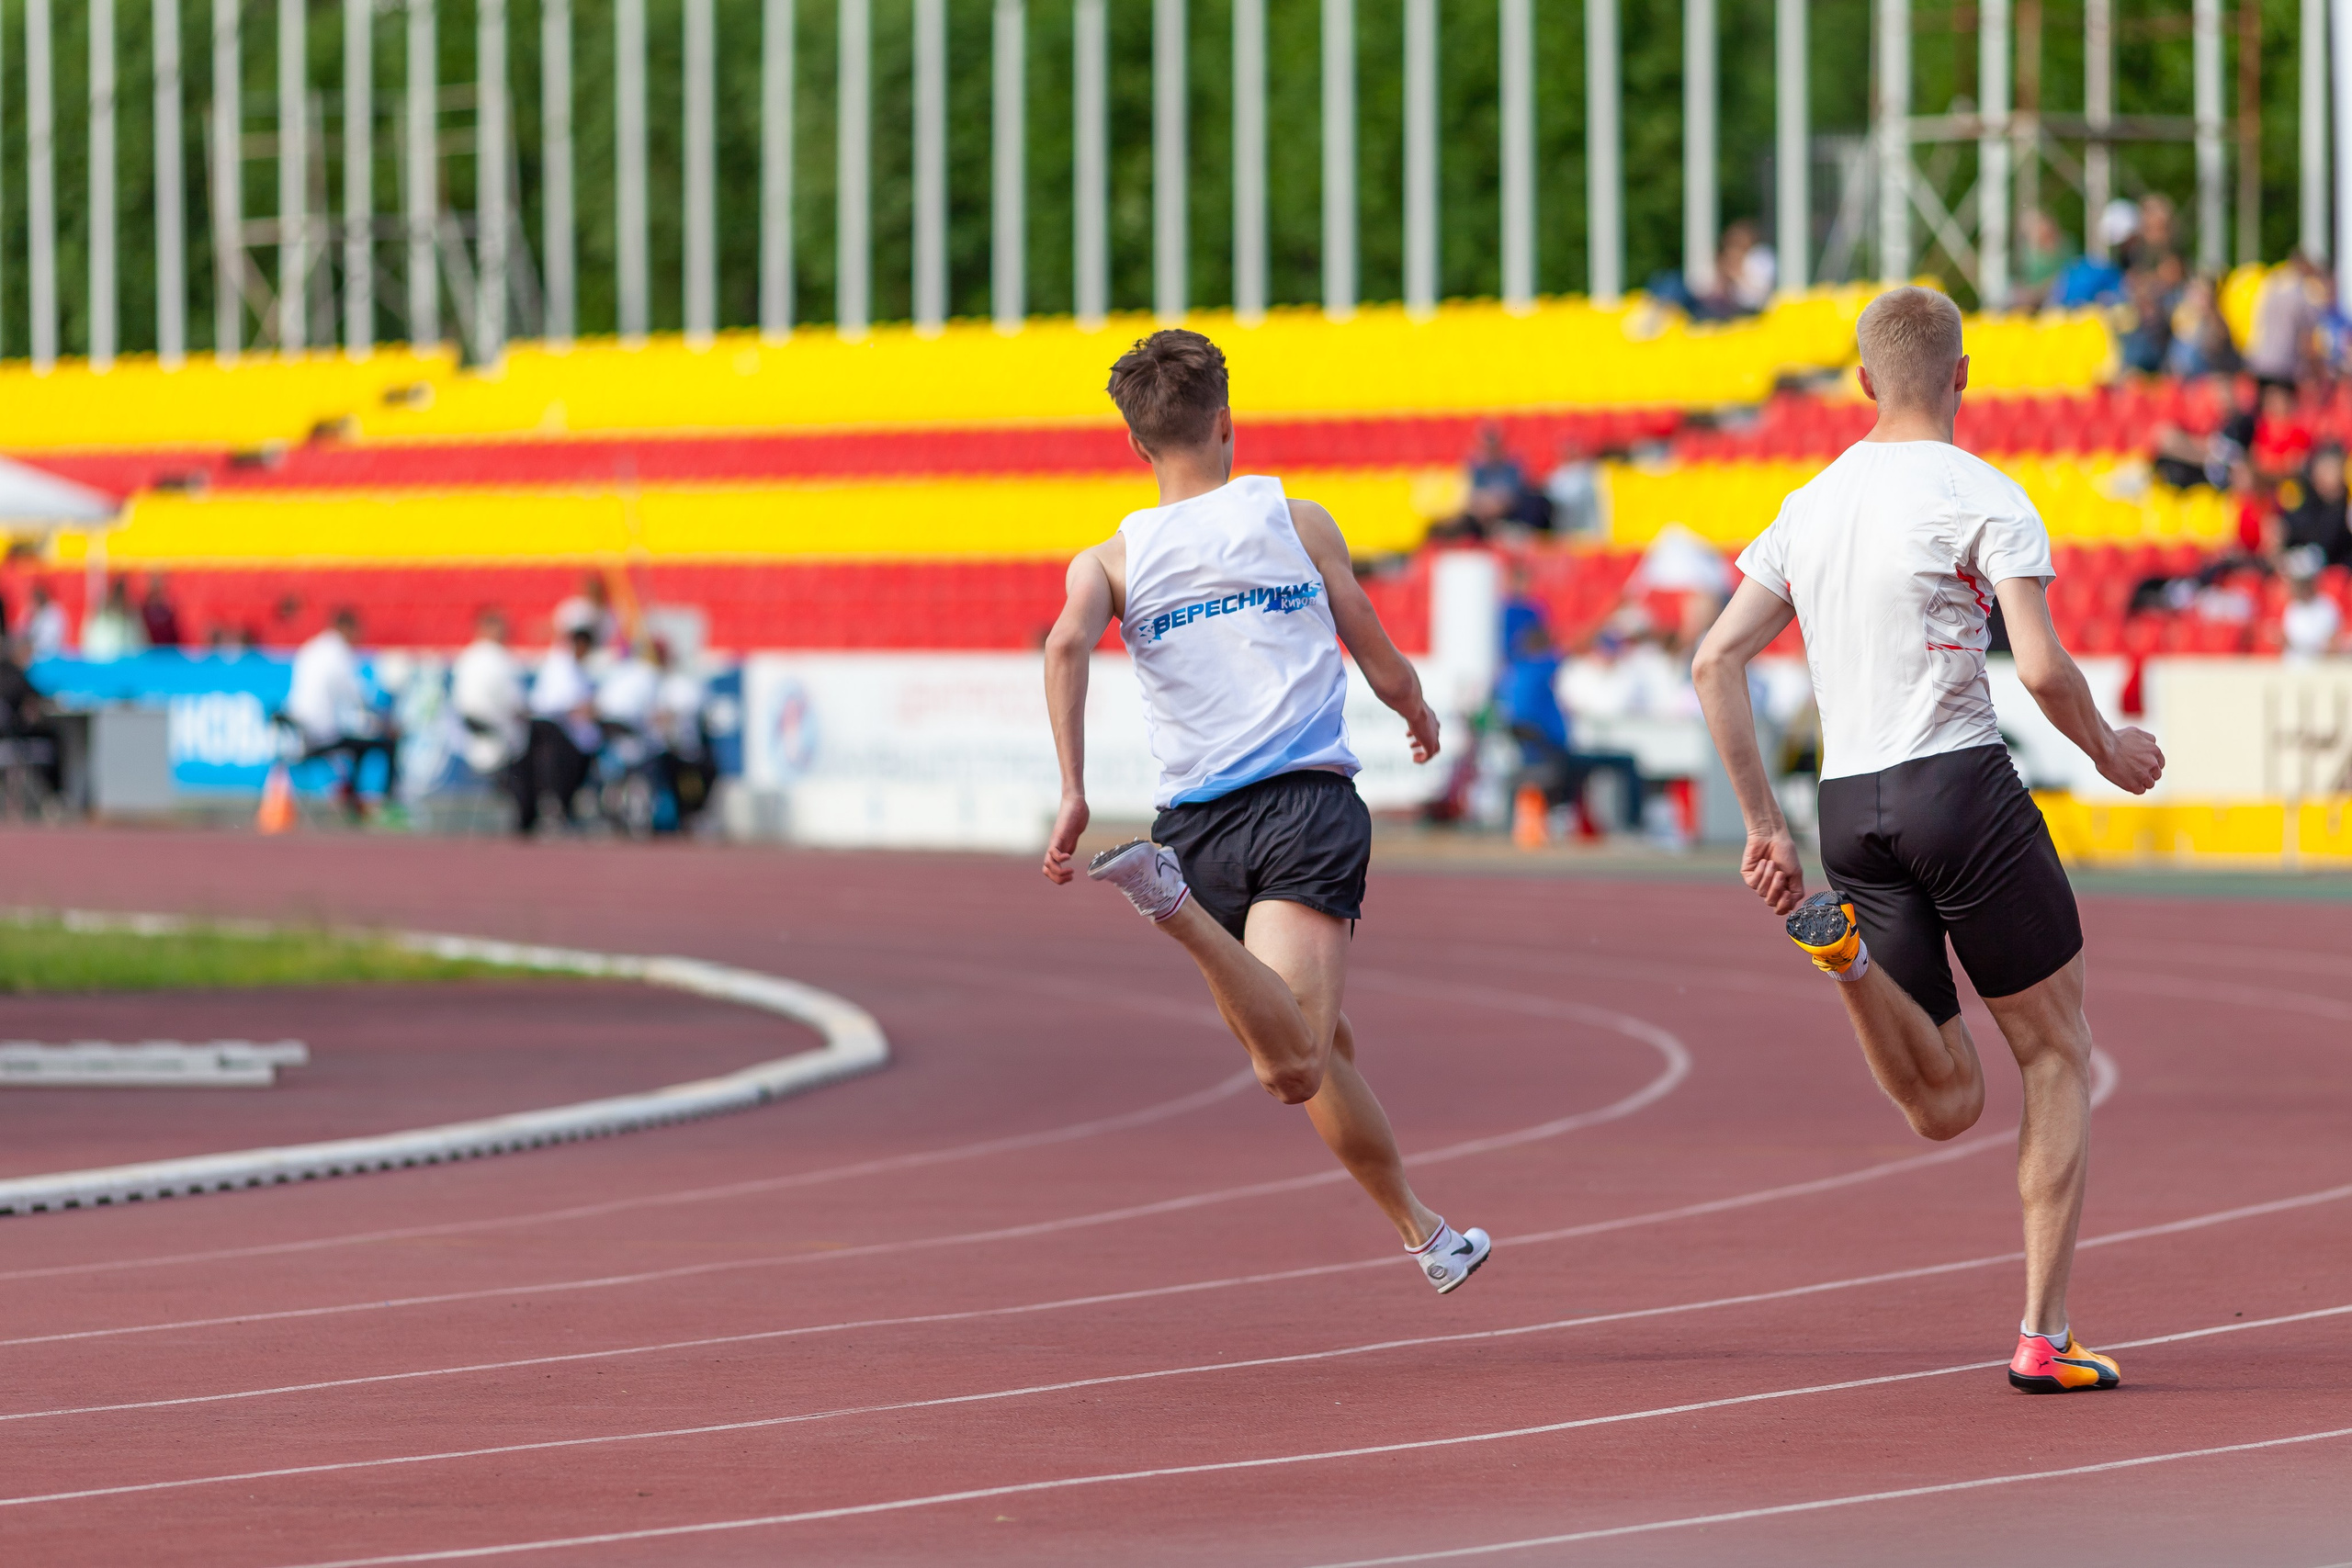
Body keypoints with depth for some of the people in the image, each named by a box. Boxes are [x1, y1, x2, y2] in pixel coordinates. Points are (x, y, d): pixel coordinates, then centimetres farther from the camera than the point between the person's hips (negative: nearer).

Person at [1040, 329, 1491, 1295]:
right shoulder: (1296, 520, 10)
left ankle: (1423, 1234, 22)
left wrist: (1073, 794, -15)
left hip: (1199, 821, 4)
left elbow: (1067, 644, -12)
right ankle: (1171, 900, -43)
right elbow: (1388, 674, 12)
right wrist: (1421, 719, 34)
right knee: (1293, 1067, -22)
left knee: (1324, 1047, 18)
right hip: (1309, 800, -4)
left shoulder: (1109, 560, 11)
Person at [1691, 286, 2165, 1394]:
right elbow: (2043, 669, -14)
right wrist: (2109, 752, 6)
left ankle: (1847, 950, -20)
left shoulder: (1810, 506, 13)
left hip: (1847, 807, 5)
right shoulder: (1983, 499, -5)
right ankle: (2045, 1337, 5)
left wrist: (1764, 828, 13)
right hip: (1961, 784, -5)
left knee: (1946, 1109, 7)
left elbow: (1716, 663, 10)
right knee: (2058, 1055, 10)